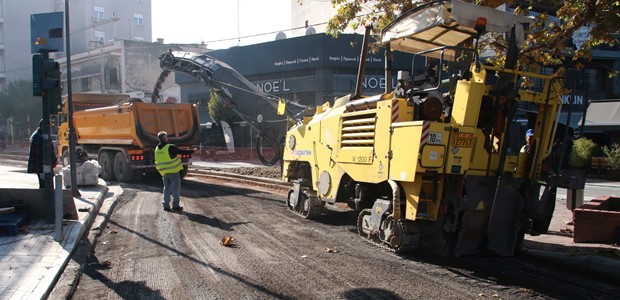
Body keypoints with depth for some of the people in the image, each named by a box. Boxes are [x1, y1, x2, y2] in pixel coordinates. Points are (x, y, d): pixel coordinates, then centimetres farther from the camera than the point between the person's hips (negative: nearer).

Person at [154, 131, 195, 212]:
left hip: (164, 172, 6)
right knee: (175, 188, 3)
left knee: (166, 188, 13)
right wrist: (192, 151, 4)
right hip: (173, 171, -6)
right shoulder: (170, 147, -15)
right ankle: (175, 205, 6)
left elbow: (157, 161, 15)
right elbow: (182, 151, -9)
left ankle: (166, 205, 11)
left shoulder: (157, 149, 5)